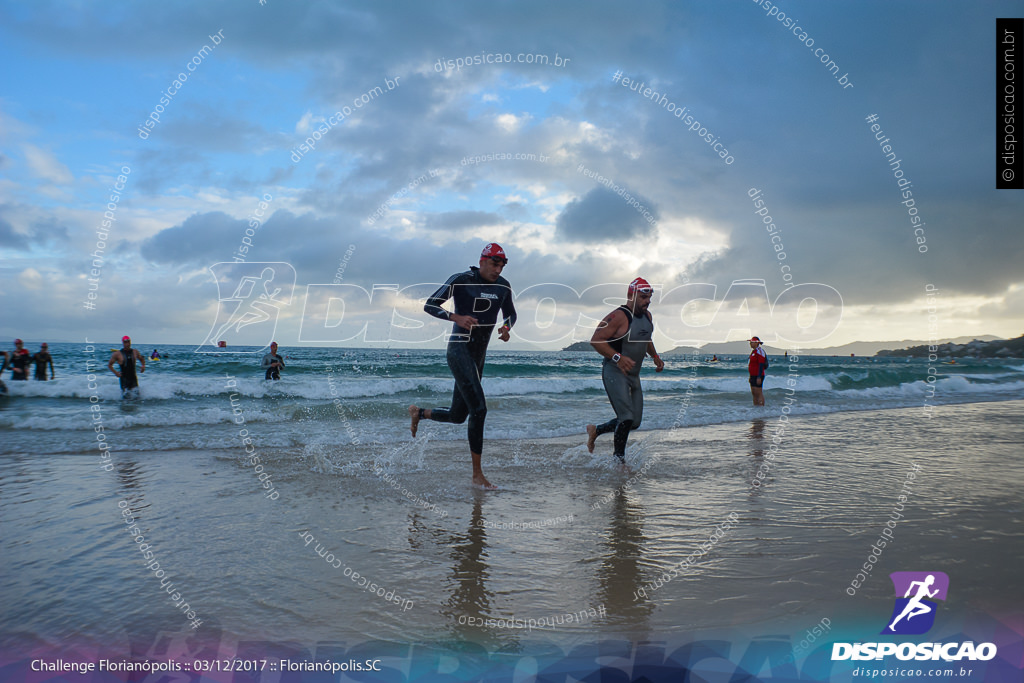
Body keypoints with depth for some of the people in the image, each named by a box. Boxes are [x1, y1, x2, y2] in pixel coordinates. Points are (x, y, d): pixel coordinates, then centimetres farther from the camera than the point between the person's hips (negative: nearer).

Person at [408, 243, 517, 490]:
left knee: (458, 416, 12)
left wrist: (506, 327, -2)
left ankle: (418, 412, 42)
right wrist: (456, 317, -23)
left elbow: (510, 314, 21)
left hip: (479, 355, 7)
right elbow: (429, 305, -8)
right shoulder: (461, 280, -10)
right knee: (478, 409, -16)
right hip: (459, 349, -7)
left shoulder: (503, 287, 6)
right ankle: (477, 474, -7)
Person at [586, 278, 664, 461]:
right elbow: (596, 340, -21)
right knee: (627, 418, -16)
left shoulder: (647, 316, 9)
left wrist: (655, 356, 11)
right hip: (615, 373, -9)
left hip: (634, 375, 9)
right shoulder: (618, 316, -17)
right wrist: (618, 357, -30)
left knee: (635, 422, 9)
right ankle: (619, 459, 0)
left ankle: (596, 430, 29)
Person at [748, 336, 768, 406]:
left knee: (759, 392, -9)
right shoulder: (753, 351, 16)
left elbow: (761, 365, -19)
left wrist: (759, 377, -23)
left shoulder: (759, 351, -14)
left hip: (758, 376, -10)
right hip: (753, 376, 10)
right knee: (754, 393, 11)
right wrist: (751, 376, 22)